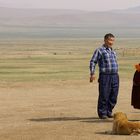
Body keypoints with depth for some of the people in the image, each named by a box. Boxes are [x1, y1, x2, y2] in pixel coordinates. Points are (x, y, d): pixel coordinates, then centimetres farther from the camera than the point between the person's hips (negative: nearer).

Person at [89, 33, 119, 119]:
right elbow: (93, 62, -4)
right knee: (104, 96, -3)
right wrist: (92, 74, -13)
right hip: (104, 76, -6)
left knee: (113, 96, 6)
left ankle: (109, 112, 20)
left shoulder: (113, 52, 19)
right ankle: (102, 113, 7)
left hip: (115, 76, 6)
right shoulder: (99, 50, -1)